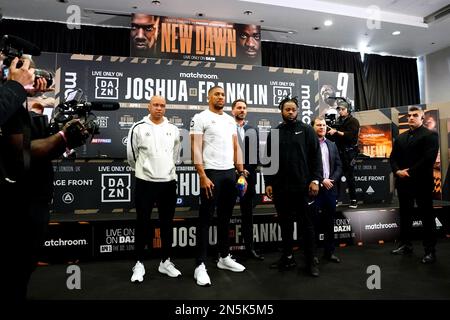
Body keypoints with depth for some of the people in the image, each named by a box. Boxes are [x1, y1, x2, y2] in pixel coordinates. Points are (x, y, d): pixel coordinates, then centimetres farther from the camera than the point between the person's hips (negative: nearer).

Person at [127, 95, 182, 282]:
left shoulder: (173, 129, 8)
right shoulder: (138, 128, -3)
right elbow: (131, 154, 5)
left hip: (169, 182, 3)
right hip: (145, 182, -3)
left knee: (167, 223, 11)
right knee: (143, 223, 5)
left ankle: (166, 261, 23)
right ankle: (139, 263, 18)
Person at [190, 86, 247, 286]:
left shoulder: (230, 120, 16)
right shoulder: (200, 118, -4)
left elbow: (236, 147, 16)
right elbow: (196, 149, -11)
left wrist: (241, 172, 8)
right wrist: (203, 176, -19)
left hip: (230, 173, 7)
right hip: (211, 172, -6)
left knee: (225, 217, 14)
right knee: (205, 219, -1)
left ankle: (224, 257, 28)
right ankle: (200, 265, 7)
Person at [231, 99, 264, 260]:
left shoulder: (252, 130, 13)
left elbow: (256, 153, 12)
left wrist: (249, 171, 0)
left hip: (248, 176, 5)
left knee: (248, 214, 11)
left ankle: (249, 248, 20)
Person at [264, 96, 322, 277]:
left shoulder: (306, 130, 4)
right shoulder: (274, 133, 11)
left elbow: (316, 156, -2)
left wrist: (315, 180, -11)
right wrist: (268, 183, 4)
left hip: (302, 186, -3)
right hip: (280, 187, 3)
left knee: (306, 224, 5)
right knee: (285, 224, 11)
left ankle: (311, 261, 15)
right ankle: (288, 257, 24)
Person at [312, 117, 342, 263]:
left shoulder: (332, 145, 14)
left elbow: (339, 166, 13)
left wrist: (332, 180, -3)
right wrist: (321, 181, -13)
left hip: (330, 187, 6)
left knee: (329, 221, 13)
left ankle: (329, 251, 24)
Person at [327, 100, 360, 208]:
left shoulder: (353, 121, 1)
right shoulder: (337, 121, 14)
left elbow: (351, 135, -15)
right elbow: (333, 138, 14)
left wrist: (337, 132, -19)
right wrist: (330, 133, -5)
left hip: (349, 153, -4)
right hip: (338, 151, 4)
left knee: (349, 177, -4)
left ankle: (353, 200, 4)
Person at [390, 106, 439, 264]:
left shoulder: (430, 135, -3)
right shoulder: (400, 137, 17)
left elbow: (428, 159, -14)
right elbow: (393, 157, 10)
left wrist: (410, 172, -16)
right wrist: (397, 171, -8)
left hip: (422, 182, -6)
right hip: (403, 182, 6)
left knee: (427, 216, 2)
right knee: (405, 215, 12)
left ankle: (430, 250, 10)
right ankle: (405, 245, 23)